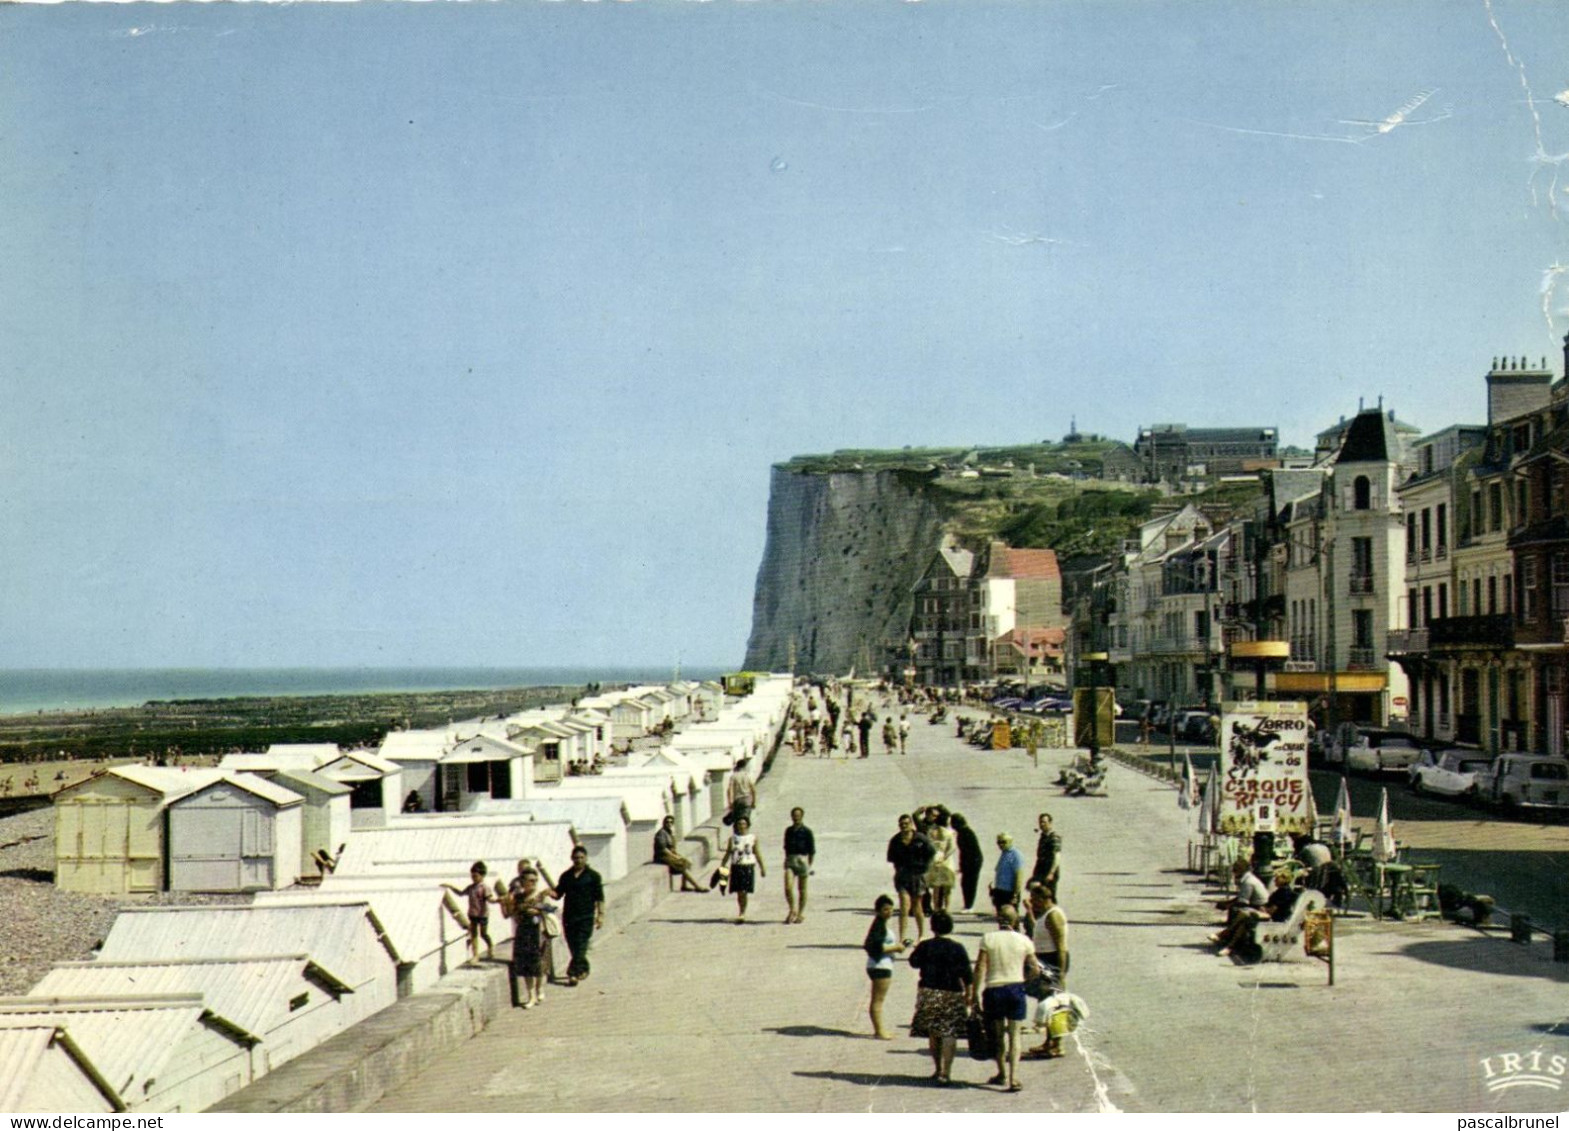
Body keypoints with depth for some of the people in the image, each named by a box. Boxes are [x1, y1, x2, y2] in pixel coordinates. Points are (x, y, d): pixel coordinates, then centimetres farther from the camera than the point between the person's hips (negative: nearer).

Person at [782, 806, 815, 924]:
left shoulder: (807, 832, -3)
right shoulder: (788, 830, 10)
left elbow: (812, 850, -2)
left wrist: (810, 865, -4)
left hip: (802, 860, -3)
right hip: (790, 860, 3)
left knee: (802, 889, 6)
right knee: (788, 887, -12)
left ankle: (801, 913, 16)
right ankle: (792, 910, 2)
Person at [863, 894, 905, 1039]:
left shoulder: (882, 924, 14)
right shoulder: (879, 925, -18)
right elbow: (878, 947, -26)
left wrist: (895, 946, 11)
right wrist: (896, 948, -18)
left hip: (883, 966, 11)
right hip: (880, 966, -11)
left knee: (876, 999, 14)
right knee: (878, 999, -7)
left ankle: (878, 1030, 21)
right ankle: (879, 1031, -5)